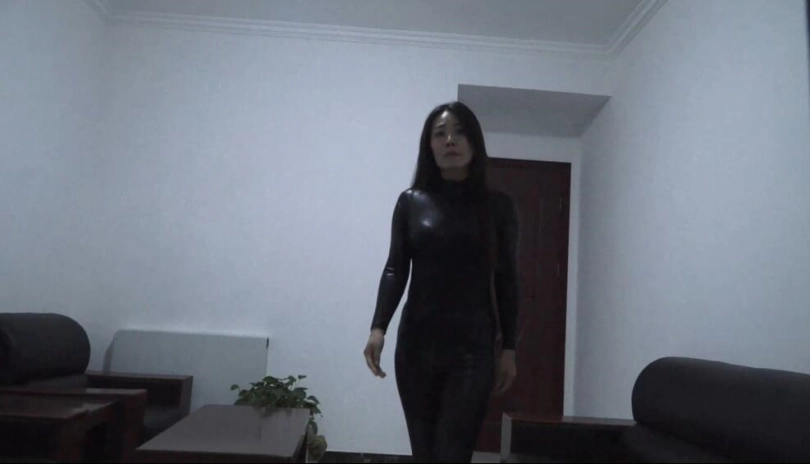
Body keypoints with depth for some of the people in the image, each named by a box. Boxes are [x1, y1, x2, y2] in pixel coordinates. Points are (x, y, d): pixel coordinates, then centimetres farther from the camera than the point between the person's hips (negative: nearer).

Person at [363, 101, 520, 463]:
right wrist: (378, 327, -11)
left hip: (473, 345, -1)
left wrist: (508, 348, 1)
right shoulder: (411, 202, 5)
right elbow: (395, 269, 2)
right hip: (417, 341, 2)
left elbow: (506, 281, 4)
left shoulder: (498, 206, 3)